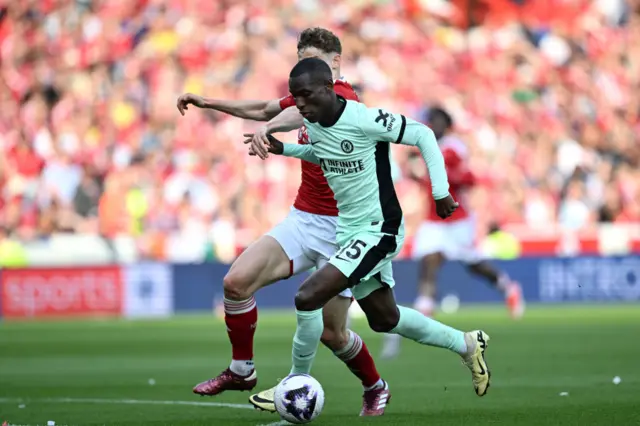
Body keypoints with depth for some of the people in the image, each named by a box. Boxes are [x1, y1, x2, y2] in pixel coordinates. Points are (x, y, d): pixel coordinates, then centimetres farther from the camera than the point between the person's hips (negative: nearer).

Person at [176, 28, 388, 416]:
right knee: (237, 280, -12)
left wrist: (270, 127, -56)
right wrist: (208, 102, 19)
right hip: (302, 220, 7)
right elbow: (263, 109, 26)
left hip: (340, 229, -7)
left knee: (331, 332, -4)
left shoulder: (342, 96, -15)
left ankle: (375, 388, 24)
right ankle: (241, 371, 5)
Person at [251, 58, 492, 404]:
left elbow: (422, 135, -15)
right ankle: (467, 345, 39)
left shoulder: (364, 119, -25)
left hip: (377, 230, -9)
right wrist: (284, 149, 7)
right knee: (384, 319, 20)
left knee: (308, 297, -20)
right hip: (348, 229, 9)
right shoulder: (312, 124, -1)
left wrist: (440, 191, -16)